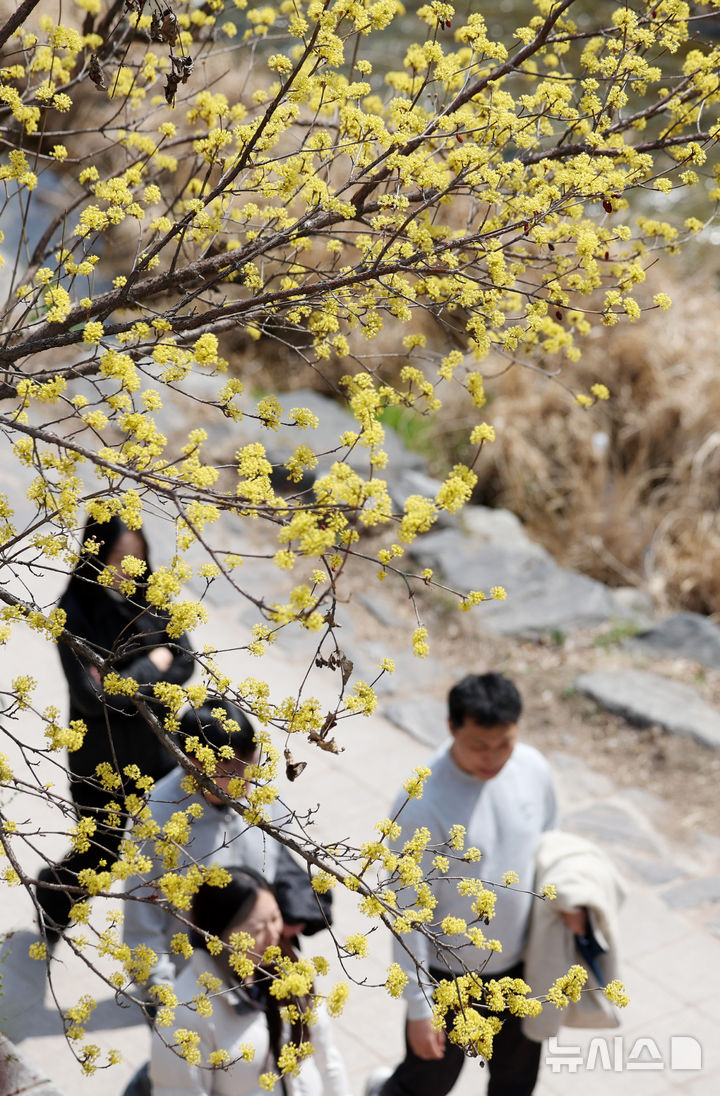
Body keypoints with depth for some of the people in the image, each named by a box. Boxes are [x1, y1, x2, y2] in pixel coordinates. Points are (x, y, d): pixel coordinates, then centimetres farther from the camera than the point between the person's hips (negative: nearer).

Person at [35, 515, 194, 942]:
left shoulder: (149, 595, -7)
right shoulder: (76, 612, -21)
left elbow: (185, 660, -7)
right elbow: (91, 695, -25)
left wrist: (127, 685, -19)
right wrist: (153, 667, -17)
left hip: (156, 748, 4)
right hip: (103, 760, -4)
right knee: (102, 853, 14)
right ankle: (51, 890, 45)